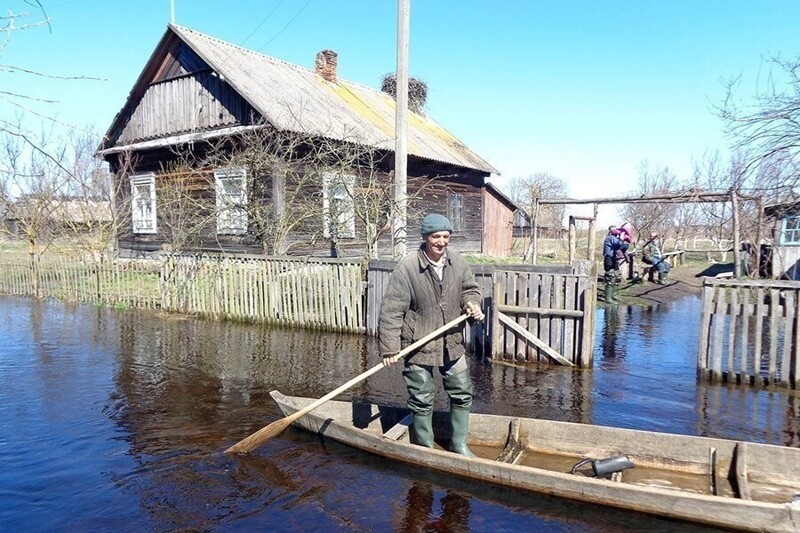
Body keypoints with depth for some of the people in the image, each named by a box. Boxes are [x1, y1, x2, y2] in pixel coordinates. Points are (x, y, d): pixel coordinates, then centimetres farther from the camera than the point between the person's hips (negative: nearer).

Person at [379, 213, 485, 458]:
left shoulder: (457, 261, -4)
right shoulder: (407, 267, -19)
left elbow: (470, 288, 14)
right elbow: (391, 311, -18)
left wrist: (472, 303, -9)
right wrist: (389, 348, -20)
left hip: (452, 343, 5)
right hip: (418, 345, -5)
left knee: (462, 394, 15)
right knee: (422, 400, 8)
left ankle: (459, 443, 35)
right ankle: (426, 449, 30)